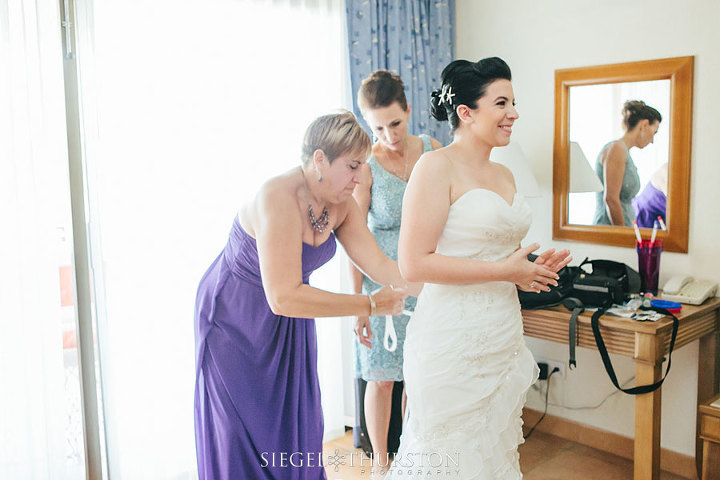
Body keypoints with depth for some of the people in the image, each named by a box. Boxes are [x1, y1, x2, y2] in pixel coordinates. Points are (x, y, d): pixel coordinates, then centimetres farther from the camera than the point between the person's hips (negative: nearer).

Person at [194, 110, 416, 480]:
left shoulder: (340, 204, -9)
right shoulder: (278, 198, -32)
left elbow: (380, 266, -9)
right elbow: (283, 297, -35)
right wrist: (371, 305, -30)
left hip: (289, 324, 7)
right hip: (235, 319, -6)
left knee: (297, 424, 12)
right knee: (247, 438, 5)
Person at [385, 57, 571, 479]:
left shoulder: (504, 174, 13)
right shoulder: (437, 166, -12)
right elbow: (414, 263, -19)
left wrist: (533, 267, 6)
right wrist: (504, 271, -16)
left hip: (504, 334, 8)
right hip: (454, 338, -8)